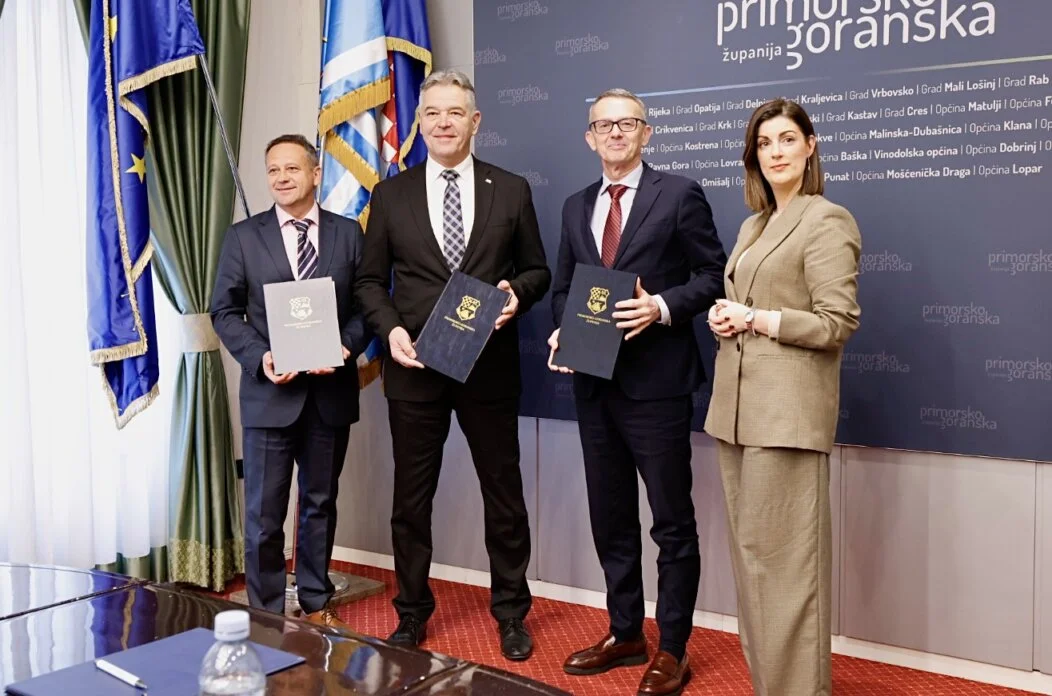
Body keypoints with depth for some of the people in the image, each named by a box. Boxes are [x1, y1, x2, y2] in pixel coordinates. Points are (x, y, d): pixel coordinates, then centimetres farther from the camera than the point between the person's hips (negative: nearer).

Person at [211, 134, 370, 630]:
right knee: (264, 512, 3)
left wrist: (346, 346, -15)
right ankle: (267, 616, 17)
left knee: (321, 503, 14)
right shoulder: (243, 236, 3)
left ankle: (316, 603, 29)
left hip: (331, 390, 1)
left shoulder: (348, 233, 5)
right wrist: (260, 358, -13)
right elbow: (225, 312, 3)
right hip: (270, 391, -1)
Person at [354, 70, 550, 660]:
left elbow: (537, 270, 8)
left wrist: (517, 294, -13)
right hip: (415, 366, 1)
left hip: (490, 366, 0)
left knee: (504, 493, 9)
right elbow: (371, 279, 8)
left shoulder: (512, 190, 3)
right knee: (411, 497, 10)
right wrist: (390, 329, -9)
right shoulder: (390, 195, 5)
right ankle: (413, 612, 27)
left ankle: (511, 612, 26)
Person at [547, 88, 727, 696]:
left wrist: (663, 306, -20)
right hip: (595, 383, 6)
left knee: (673, 520, 4)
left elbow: (715, 275, -5)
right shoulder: (577, 206, 13)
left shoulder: (679, 194, -3)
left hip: (656, 382, -6)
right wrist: (563, 330, -2)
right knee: (610, 517, 15)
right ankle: (626, 634, 31)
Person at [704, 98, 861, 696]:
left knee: (782, 554, -4)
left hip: (786, 409, -8)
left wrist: (755, 320, -12)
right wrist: (726, 318, 5)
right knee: (750, 549, 13)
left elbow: (837, 323, -13)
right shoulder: (754, 225, 18)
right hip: (739, 405, 8)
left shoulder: (828, 221, -7)